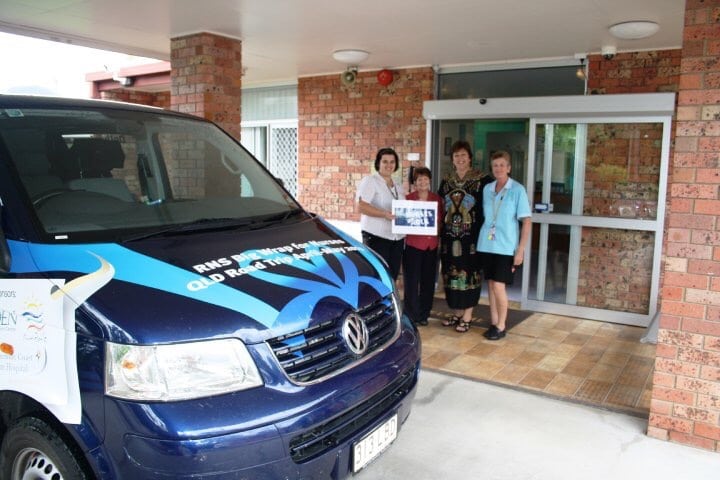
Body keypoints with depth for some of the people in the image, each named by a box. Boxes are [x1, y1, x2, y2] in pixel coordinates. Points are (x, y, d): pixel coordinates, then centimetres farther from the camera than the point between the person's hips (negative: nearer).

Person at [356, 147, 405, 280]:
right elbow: (362, 206, -14)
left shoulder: (398, 186, 20)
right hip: (376, 236, -7)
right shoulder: (370, 181, -3)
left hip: (397, 238, 7)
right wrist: (384, 214, -25)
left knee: (392, 278, 7)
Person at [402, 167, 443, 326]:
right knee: (411, 281, 0)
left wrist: (439, 237, 0)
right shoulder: (408, 198, -4)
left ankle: (424, 314, 22)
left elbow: (441, 220, 12)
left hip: (432, 245, 4)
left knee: (428, 281, 10)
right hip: (413, 244, -3)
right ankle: (411, 314, 10)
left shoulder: (437, 199, 6)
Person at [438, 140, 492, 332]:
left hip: (471, 237, -5)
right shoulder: (446, 181, 11)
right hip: (450, 236, 5)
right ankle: (457, 313, 22)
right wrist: (440, 232, 6)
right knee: (451, 273, 9)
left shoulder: (482, 180, -4)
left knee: (469, 274, 0)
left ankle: (467, 316, 10)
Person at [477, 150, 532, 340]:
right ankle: (494, 323, 20)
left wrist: (520, 250, -10)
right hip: (486, 244, 5)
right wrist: (480, 239, 9)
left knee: (498, 285, -7)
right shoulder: (487, 189, 8)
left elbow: (526, 221, -6)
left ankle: (501, 326, 7)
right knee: (490, 284, 8)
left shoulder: (517, 190, -6)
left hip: (506, 246, -4)